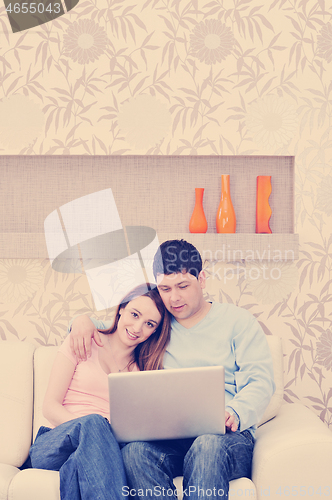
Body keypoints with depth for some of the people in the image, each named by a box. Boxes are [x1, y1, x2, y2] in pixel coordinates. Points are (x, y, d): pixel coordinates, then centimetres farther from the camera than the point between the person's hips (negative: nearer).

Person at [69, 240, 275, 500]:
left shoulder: (238, 320, 12)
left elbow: (261, 381, 2)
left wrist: (235, 414, -20)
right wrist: (84, 319, 12)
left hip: (226, 436, -2)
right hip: (168, 437, 3)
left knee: (209, 446, -41)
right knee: (134, 450, -34)